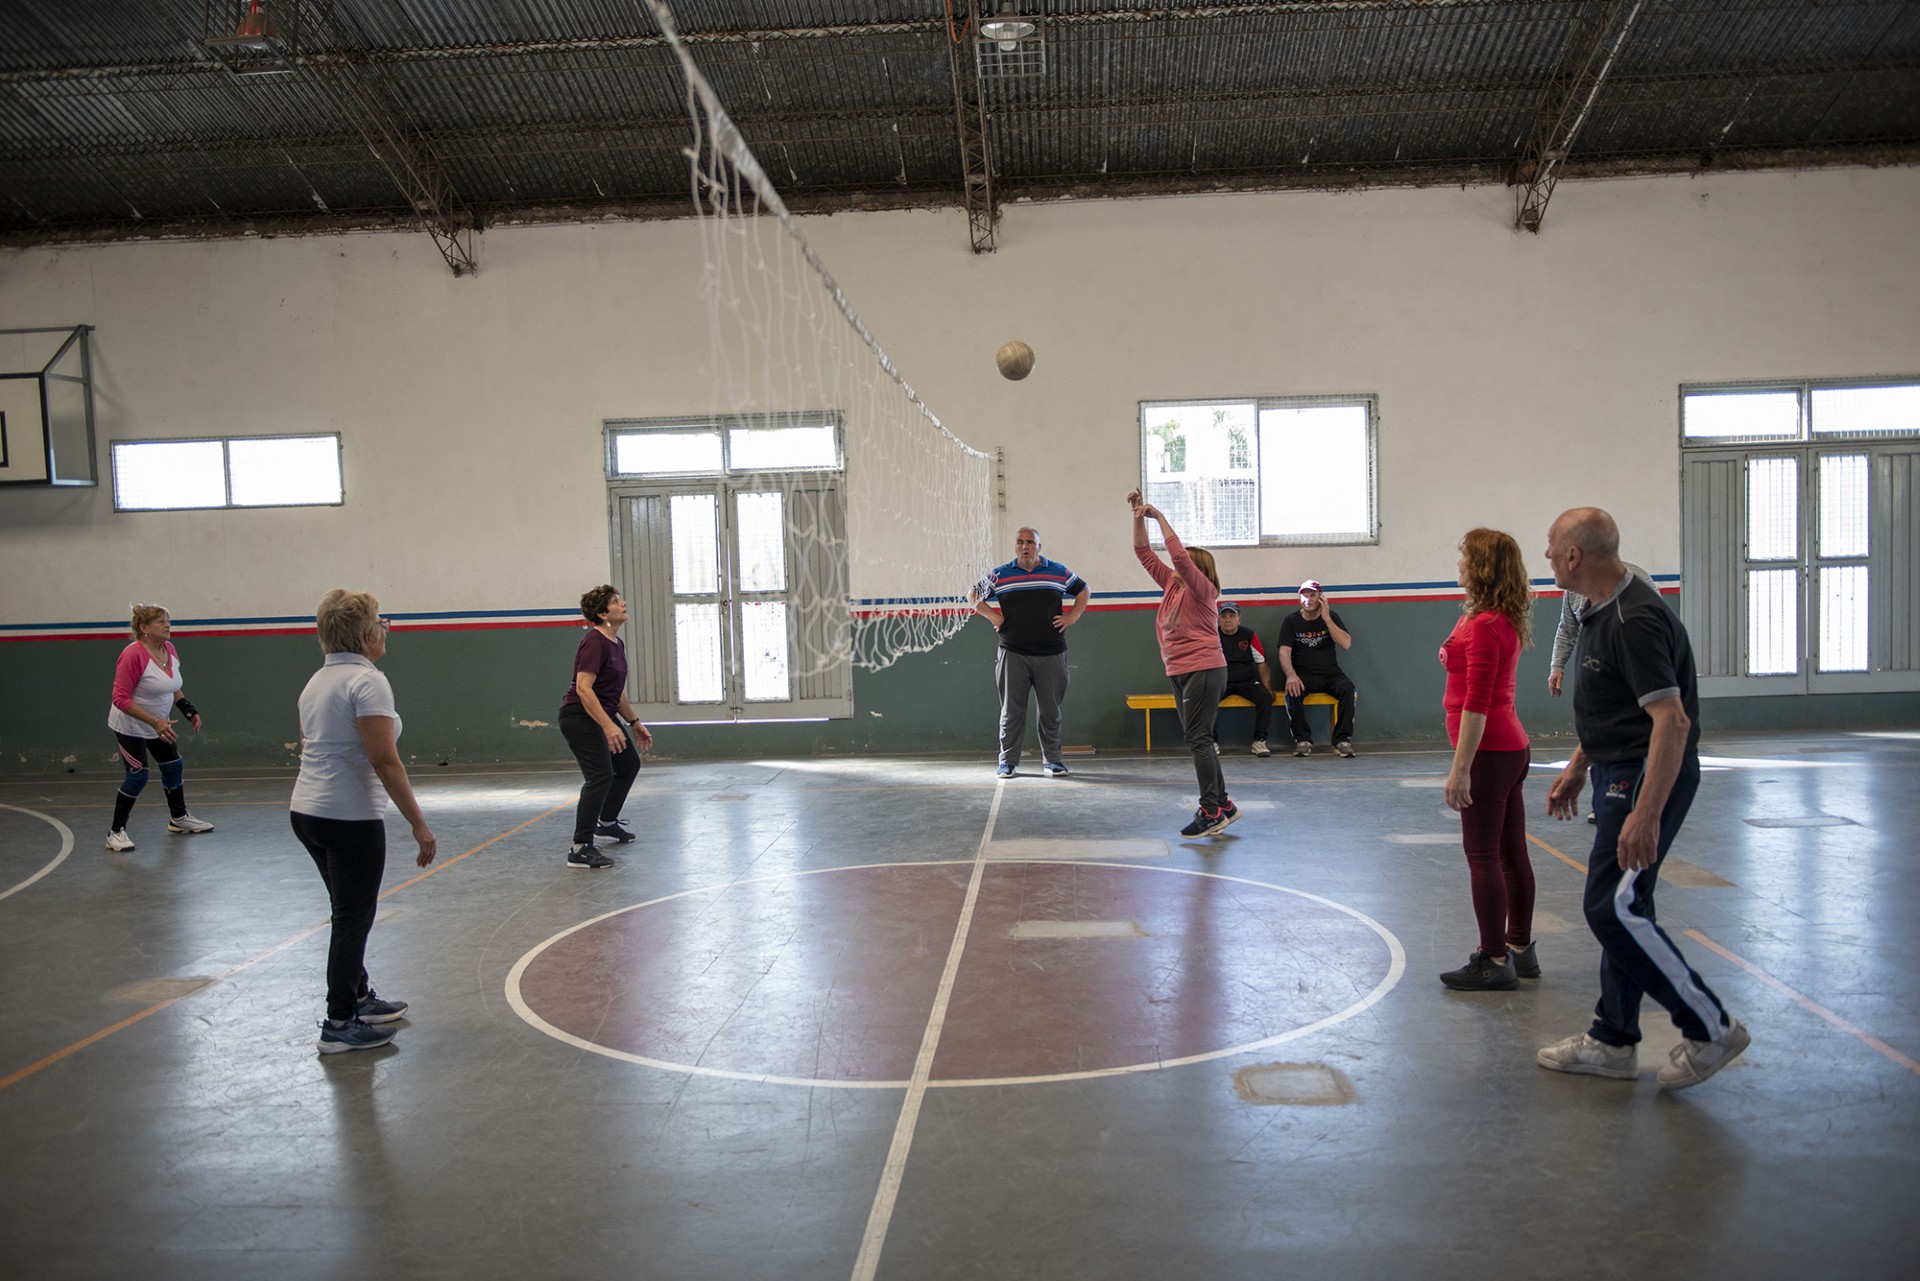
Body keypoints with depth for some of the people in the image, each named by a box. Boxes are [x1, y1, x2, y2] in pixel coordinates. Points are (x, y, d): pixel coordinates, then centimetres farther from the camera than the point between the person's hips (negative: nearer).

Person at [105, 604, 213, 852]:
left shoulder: (169, 649, -3)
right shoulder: (133, 654, -27)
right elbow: (120, 698, -27)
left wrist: (188, 709, 2)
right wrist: (155, 722, -31)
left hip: (159, 724, 8)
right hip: (130, 726, -8)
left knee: (174, 767, 13)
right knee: (137, 776, -10)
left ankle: (178, 818, 33)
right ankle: (116, 832, 3)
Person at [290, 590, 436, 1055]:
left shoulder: (318, 681, 13)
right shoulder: (367, 679, -16)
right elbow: (384, 760, -22)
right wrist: (418, 824, -19)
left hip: (306, 811, 9)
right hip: (350, 817, -9)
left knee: (350, 912, 21)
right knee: (354, 918, 1)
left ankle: (359, 998, 35)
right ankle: (340, 1025, 9)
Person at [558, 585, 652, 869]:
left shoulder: (617, 643, 10)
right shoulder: (594, 642, -19)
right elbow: (583, 688, -27)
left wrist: (635, 722, 22)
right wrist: (608, 727, -32)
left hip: (603, 716, 11)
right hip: (579, 717, -11)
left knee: (629, 764, 24)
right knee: (600, 776, -20)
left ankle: (607, 822, 43)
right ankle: (580, 849, -19)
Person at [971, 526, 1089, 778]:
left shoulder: (1059, 572, 6)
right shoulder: (999, 575, 5)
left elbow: (1083, 590, 20)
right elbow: (973, 596, 14)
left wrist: (1073, 616, 6)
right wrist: (991, 615, 1)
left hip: (1051, 654, 1)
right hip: (1012, 655, 0)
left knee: (1050, 710, 5)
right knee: (1011, 710, 2)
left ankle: (1052, 759, 13)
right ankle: (1008, 760, 9)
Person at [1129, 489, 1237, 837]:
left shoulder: (1203, 588, -9)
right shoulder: (1172, 585, 12)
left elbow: (1179, 555, -24)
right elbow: (1144, 553, 14)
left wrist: (1160, 518, -17)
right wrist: (1139, 516, 6)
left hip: (1204, 671, -9)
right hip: (1179, 674, 9)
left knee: (1199, 740, -9)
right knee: (1198, 741, 11)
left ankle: (1211, 811, -5)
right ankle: (1223, 805, 19)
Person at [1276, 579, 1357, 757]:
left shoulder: (1331, 617, 6)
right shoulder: (1291, 621, 4)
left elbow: (1346, 644, -10)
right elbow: (1284, 652, -8)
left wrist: (1326, 618, -15)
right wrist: (1291, 675, -27)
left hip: (1330, 673, 1)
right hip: (1303, 675, -1)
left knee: (1347, 688, -30)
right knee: (1293, 690, -33)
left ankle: (1342, 739, -22)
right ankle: (1303, 739, -21)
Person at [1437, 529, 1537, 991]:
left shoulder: (1484, 625, -18)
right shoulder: (1507, 621, 12)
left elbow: (1477, 703, -22)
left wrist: (1460, 768, -22)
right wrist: (1454, 656, 15)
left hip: (1488, 751, -10)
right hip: (1511, 746, 10)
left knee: (1482, 855, -3)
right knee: (1511, 852, 15)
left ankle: (1494, 962, 2)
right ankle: (1519, 949, 24)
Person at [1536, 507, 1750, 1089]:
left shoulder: (1635, 620, -22)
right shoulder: (1602, 611, 11)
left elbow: (1672, 721, -27)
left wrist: (1646, 815, -30)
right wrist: (1577, 768, 25)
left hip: (1650, 776, -11)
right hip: (1620, 773, 11)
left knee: (1612, 907, -10)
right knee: (1621, 907, 14)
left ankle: (1711, 1029, 3)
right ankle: (1612, 1041, 23)